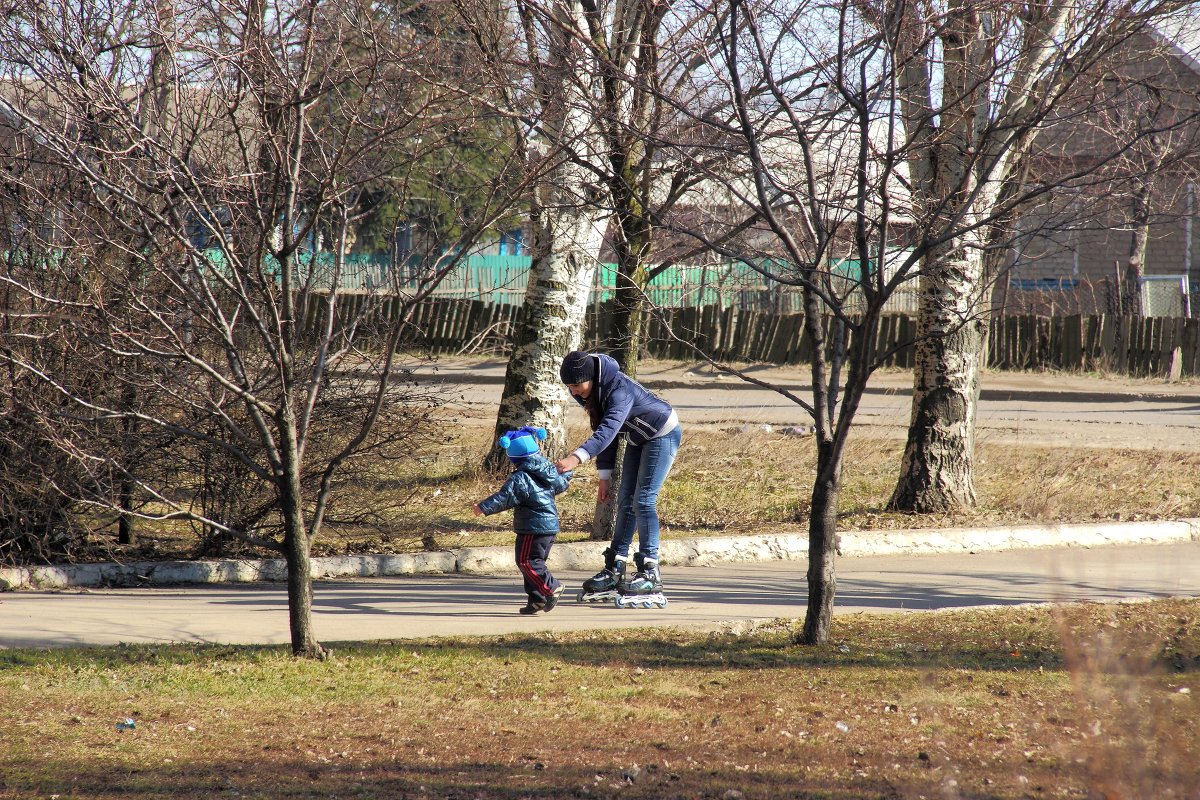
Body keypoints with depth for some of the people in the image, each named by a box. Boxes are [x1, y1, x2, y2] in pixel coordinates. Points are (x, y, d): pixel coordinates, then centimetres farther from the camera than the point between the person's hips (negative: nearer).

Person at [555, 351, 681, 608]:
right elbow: (601, 430, 2)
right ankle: (614, 570, 11)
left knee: (643, 500, -15)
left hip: (663, 434, -9)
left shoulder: (619, 389, -37)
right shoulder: (591, 392, -9)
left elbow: (608, 430, -51)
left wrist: (577, 458, -65)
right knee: (626, 501, 7)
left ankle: (650, 573, -15)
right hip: (638, 439, 9)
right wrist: (604, 476, 0)